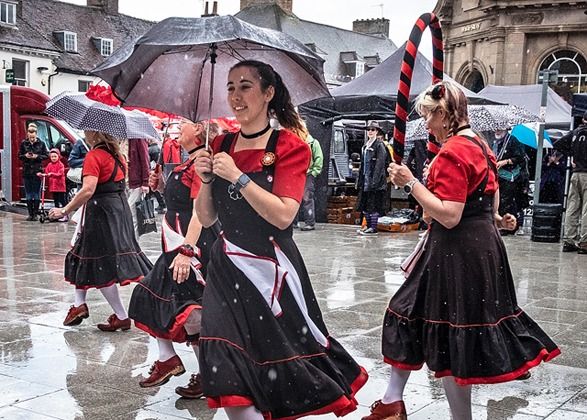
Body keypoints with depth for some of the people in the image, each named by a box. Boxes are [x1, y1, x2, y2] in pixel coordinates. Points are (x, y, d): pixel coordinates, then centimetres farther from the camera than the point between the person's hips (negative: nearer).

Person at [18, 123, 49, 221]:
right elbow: (19, 155, 9)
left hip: (37, 171, -2)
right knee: (28, 193, 5)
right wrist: (25, 156, -11)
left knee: (36, 193, 1)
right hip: (27, 171, 2)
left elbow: (46, 155, 2)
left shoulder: (41, 144, 1)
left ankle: (35, 214, 7)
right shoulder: (24, 143, 4)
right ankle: (30, 214, 11)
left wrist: (37, 156, -13)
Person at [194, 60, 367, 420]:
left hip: (272, 269, -3)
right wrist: (206, 179, -7)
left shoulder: (289, 146, -6)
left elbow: (283, 215, -18)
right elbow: (206, 218, 9)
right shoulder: (222, 145, 8)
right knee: (232, 386, -5)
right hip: (228, 269, 4)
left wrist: (237, 176, -19)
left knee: (283, 378, 7)